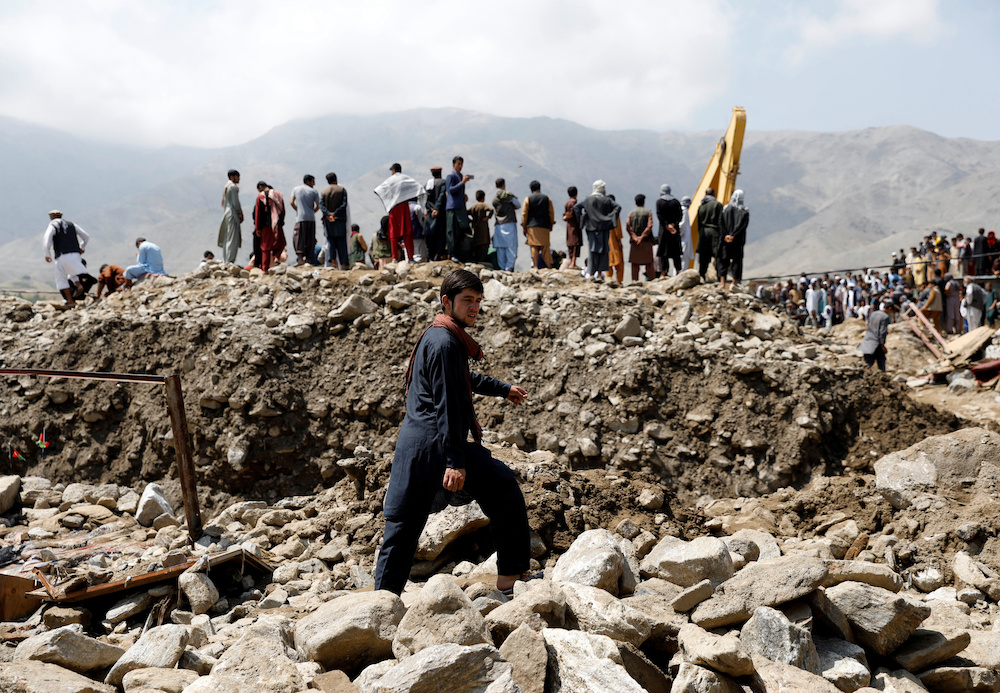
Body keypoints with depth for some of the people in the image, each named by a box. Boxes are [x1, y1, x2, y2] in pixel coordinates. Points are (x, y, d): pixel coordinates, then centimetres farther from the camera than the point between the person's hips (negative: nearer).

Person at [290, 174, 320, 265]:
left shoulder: (295, 189, 9)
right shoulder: (314, 191, 6)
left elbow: (292, 202, 3)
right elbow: (318, 206, 1)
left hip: (300, 218, -1)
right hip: (311, 218, 1)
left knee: (299, 238, -5)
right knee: (310, 239, 6)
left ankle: (300, 259, -21)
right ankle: (309, 259, 7)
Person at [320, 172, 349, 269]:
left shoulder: (323, 191, 7)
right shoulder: (342, 190, 3)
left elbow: (321, 205, -6)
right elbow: (344, 204, -9)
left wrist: (328, 215, -15)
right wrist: (335, 213, -11)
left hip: (328, 220, 1)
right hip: (340, 219, -1)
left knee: (330, 240, 5)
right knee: (341, 240, 2)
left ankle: (332, 261, -9)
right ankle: (343, 263, -1)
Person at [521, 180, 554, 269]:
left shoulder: (528, 199, 2)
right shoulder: (547, 199, 6)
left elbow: (524, 214, 0)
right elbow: (551, 213, 8)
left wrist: (524, 227, 6)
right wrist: (551, 225, 18)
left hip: (532, 226, -1)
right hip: (545, 226, 1)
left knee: (534, 247, -1)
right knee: (546, 247, 5)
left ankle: (535, 266, -7)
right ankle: (549, 265, 2)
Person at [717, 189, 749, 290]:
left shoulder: (726, 208, 2)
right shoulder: (744, 210, -1)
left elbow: (721, 223, -5)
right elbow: (742, 224, -11)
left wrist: (725, 235, -9)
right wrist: (733, 235, -12)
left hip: (725, 239, 1)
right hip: (738, 240, -1)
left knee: (723, 260, 5)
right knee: (737, 260, 7)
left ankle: (722, 282, -5)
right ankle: (734, 283, 6)